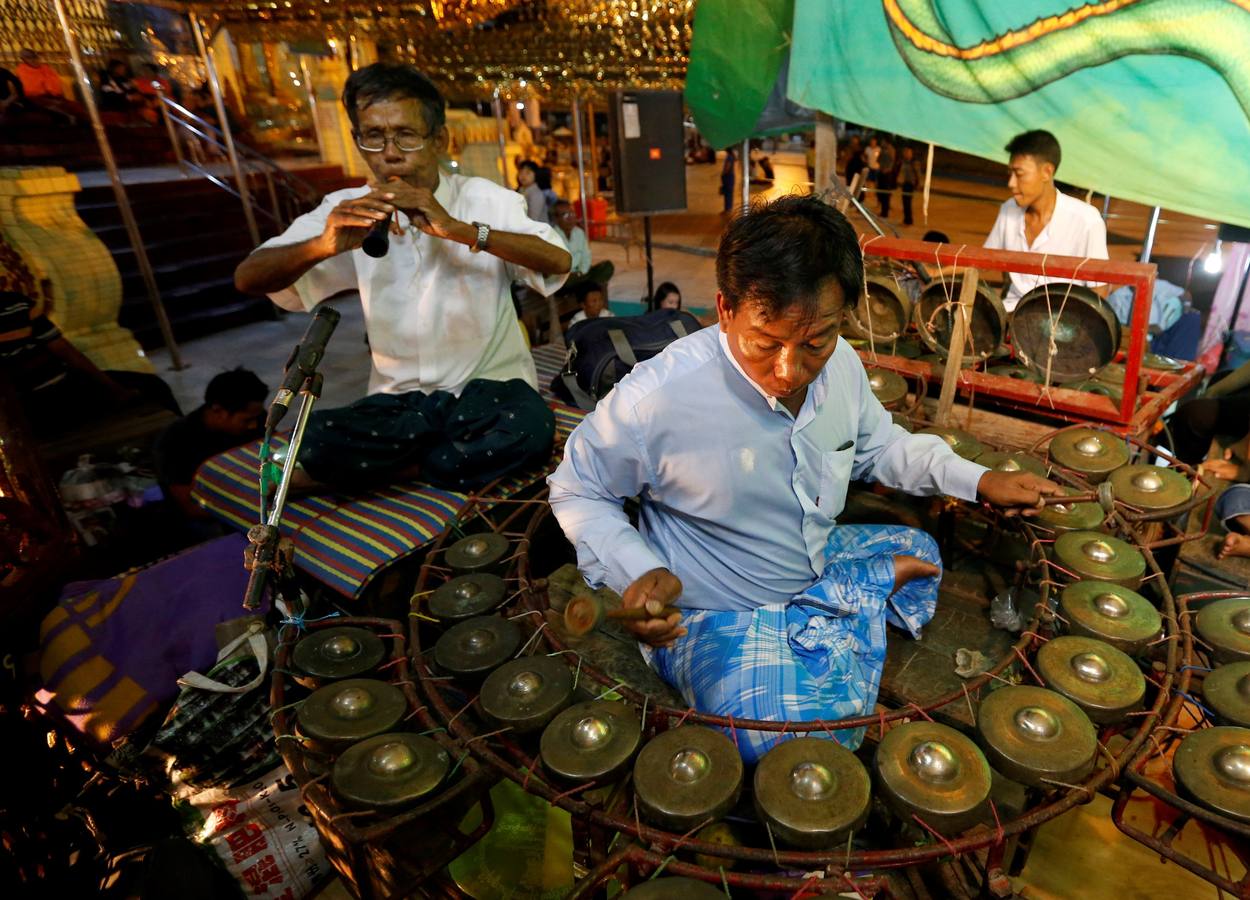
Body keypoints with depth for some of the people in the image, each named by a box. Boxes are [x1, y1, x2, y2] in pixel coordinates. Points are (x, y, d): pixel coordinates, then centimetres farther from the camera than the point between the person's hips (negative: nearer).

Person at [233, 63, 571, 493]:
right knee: (302, 458, -23)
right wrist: (324, 245, -28)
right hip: (398, 398, 1)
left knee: (529, 427, -34)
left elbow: (559, 260, -18)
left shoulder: (485, 199, -1)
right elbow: (248, 278, -7)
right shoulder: (348, 211, 2)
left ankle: (390, 470, -9)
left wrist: (460, 229, -30)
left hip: (489, 387, 0)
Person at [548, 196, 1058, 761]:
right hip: (717, 613, -6)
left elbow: (878, 447, 12)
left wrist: (978, 480, 0)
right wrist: (636, 573, -29)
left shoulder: (840, 363, -10)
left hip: (820, 561, 6)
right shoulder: (657, 397, -30)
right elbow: (576, 490, -13)